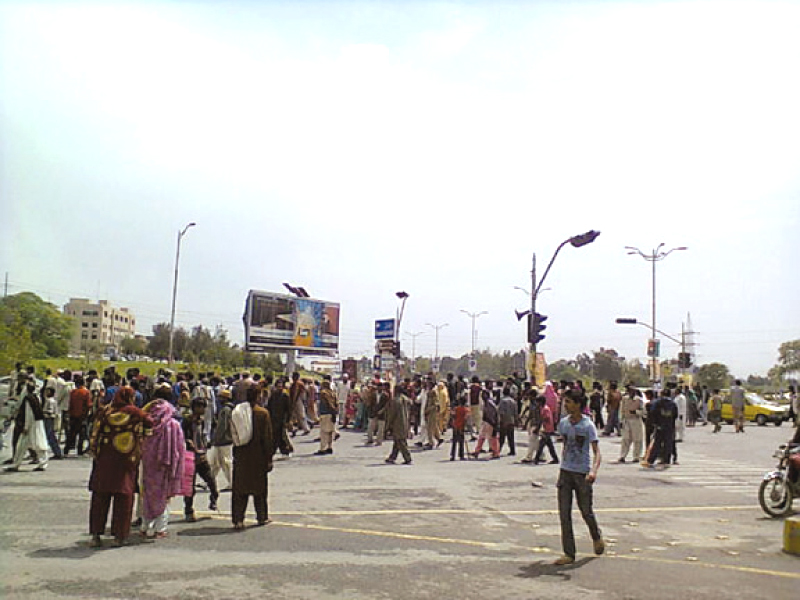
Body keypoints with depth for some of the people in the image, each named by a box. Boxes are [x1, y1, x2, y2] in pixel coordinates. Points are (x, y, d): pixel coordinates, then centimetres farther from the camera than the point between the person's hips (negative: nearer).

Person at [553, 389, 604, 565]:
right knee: (564, 514, 0)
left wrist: (594, 470, -34)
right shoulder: (563, 423, 2)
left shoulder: (588, 425, -13)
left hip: (583, 473, -4)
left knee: (586, 512, 9)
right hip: (565, 472, 4)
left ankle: (597, 538, 41)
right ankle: (569, 554, 7)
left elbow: (596, 452, -18)